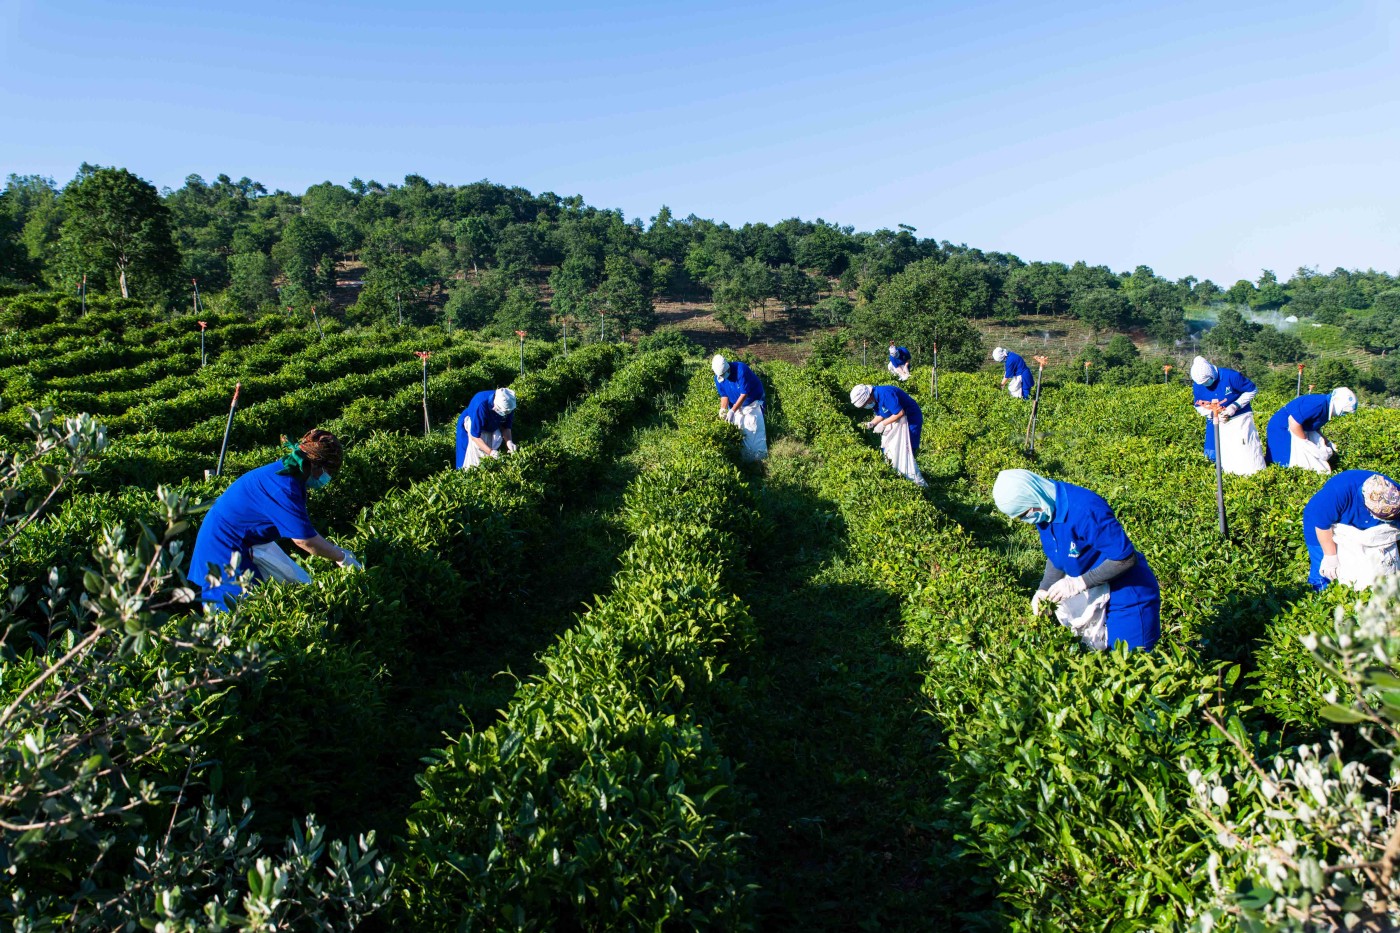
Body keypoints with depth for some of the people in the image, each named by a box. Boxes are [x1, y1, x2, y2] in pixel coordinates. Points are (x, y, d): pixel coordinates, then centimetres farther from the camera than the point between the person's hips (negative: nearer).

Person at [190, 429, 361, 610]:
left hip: (252, 540, 9)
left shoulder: (289, 471, -2)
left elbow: (302, 527, 8)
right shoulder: (283, 488, -30)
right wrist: (342, 557, -13)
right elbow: (304, 539, -25)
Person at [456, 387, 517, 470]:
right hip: (472, 426, -5)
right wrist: (490, 451, -43)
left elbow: (506, 426, -11)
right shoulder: (480, 407, -41)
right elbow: (475, 436, -35)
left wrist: (509, 442, -29)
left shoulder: (508, 405, -27)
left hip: (491, 427, 5)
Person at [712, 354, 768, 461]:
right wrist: (723, 409, -24)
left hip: (752, 403, -5)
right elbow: (724, 395, -4)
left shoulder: (741, 369, -33)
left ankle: (759, 457, -1)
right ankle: (742, 456, 13)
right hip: (736, 405, 5)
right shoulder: (718, 378, -14)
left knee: (754, 431, -8)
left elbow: (744, 394, -30)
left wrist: (732, 410, -33)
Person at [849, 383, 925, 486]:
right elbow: (880, 415, 10)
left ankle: (919, 483, -5)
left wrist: (883, 424, -23)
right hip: (897, 420, 10)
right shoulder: (875, 398, -1)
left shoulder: (885, 394, -30)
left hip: (910, 419, -10)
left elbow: (900, 413, -30)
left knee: (905, 452, -11)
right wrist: (871, 423, -8)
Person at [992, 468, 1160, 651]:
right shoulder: (1045, 510, -6)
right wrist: (1044, 588, -6)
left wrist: (1078, 583, -26)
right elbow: (1056, 556, 9)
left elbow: (1126, 559, -28)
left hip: (1128, 597, -8)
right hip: (1093, 595, 8)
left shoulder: (1084, 510, -32)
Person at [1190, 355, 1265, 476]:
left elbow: (1251, 390, -11)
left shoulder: (1230, 376, -22)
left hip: (1240, 419, -4)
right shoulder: (1197, 385, -9)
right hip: (1218, 424, 4)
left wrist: (1234, 406, -21)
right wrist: (1213, 413, -18)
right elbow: (1199, 407, 3)